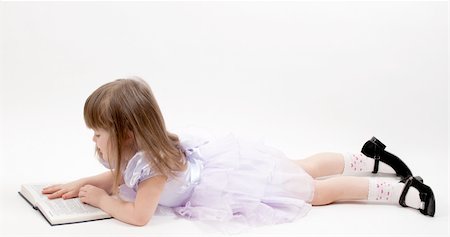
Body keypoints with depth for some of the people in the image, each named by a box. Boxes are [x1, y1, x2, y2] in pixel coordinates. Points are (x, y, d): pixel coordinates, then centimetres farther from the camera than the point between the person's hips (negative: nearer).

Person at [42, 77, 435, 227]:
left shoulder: (150, 161, -33)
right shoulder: (135, 151, -5)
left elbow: (138, 215, -37)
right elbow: (119, 178, 13)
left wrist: (100, 199, -23)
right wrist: (80, 184, 1)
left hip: (238, 179, -8)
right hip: (217, 159, 8)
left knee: (314, 191, 4)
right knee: (302, 170, 23)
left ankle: (400, 190, 14)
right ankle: (369, 159, 37)